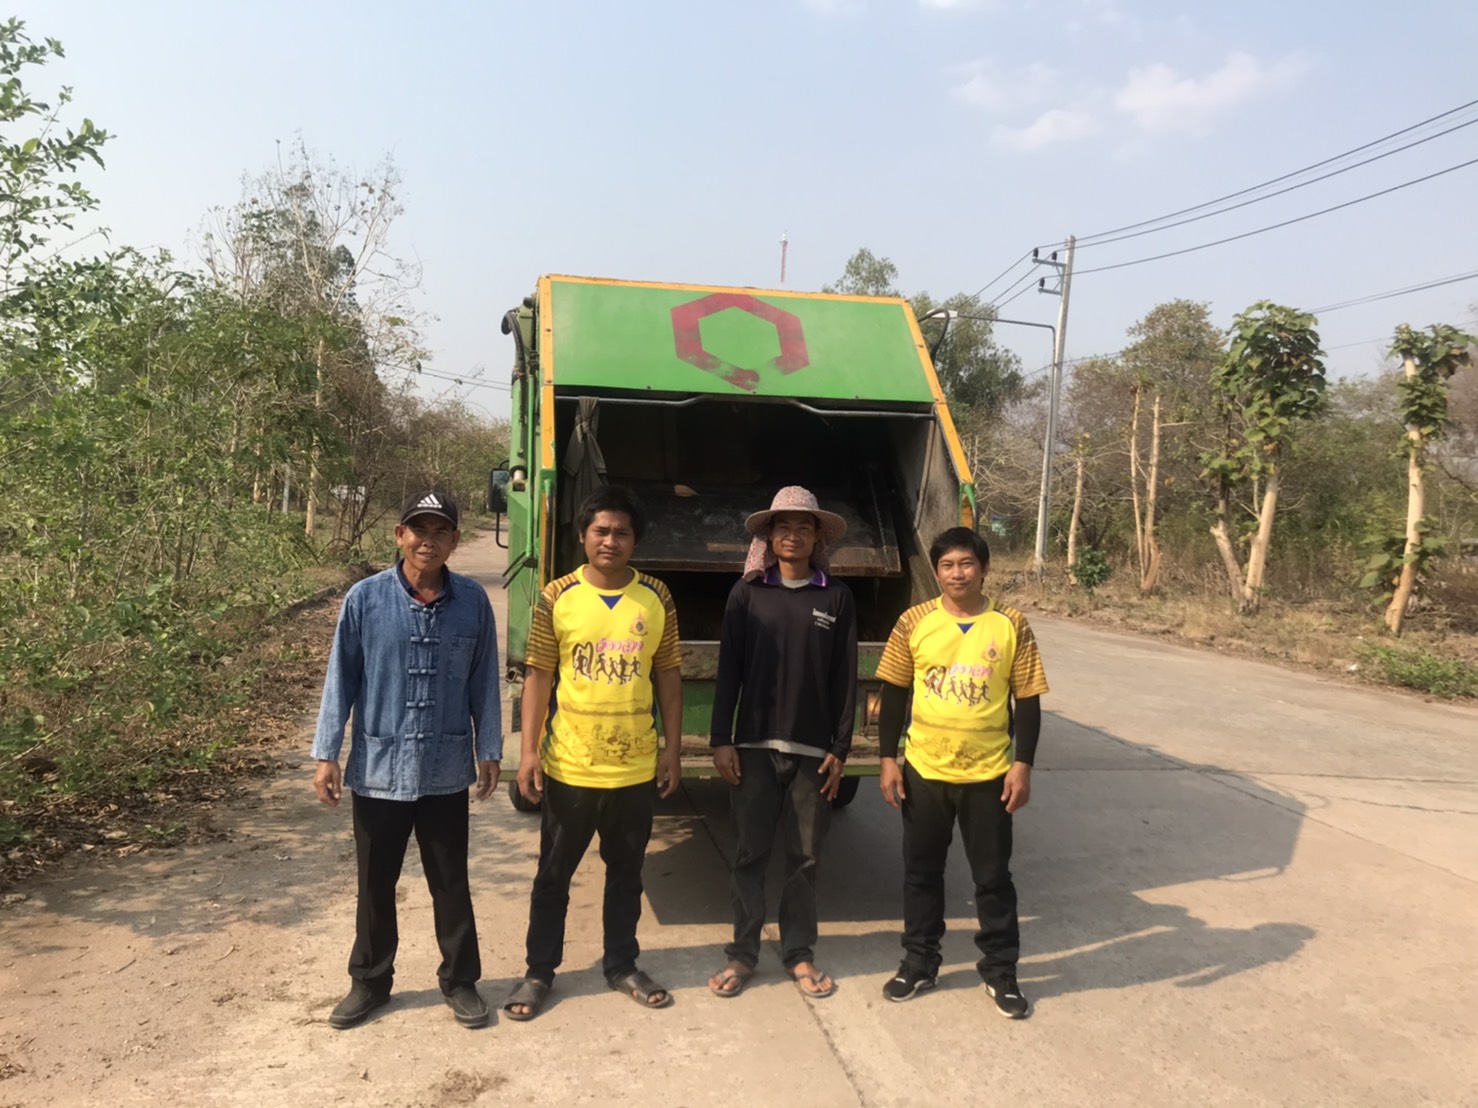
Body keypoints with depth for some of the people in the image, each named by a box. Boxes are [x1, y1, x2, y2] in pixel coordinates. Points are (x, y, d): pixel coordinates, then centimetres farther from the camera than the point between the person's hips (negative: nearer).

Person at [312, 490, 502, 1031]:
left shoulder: (473, 601, -5)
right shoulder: (365, 598, -8)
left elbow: (483, 682, 1)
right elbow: (342, 679, -3)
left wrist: (488, 751, 3)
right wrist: (326, 754, -4)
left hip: (447, 771, 0)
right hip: (379, 768, 0)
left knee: (451, 883, 14)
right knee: (375, 884, 16)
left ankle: (460, 980, 31)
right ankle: (369, 981, 35)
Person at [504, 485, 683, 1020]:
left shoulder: (657, 598, -1)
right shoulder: (556, 598, -6)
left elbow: (668, 676, 4)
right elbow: (538, 677, -3)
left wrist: (673, 748, 2)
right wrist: (530, 751, -8)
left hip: (636, 768, 2)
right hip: (570, 767, -1)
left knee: (626, 873, 17)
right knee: (553, 875, 13)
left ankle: (621, 966, 35)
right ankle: (539, 971, 31)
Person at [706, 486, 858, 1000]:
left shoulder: (837, 597, 2)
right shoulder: (747, 592, 1)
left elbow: (845, 678, 3)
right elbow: (728, 669, 1)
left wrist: (840, 748, 0)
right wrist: (722, 739, -3)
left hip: (813, 749, 0)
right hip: (754, 745, 0)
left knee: (805, 857, 9)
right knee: (749, 854, 6)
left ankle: (799, 953, 25)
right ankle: (743, 953, 20)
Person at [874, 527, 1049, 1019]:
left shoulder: (1011, 626, -4)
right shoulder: (914, 623, -3)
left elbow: (1027, 701, 0)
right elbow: (894, 694, 2)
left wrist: (1022, 764, -6)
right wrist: (888, 758, -1)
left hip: (989, 775, -1)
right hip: (924, 772, 1)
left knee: (993, 877, 10)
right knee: (921, 873, 14)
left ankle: (1001, 972, 27)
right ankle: (918, 963, 31)